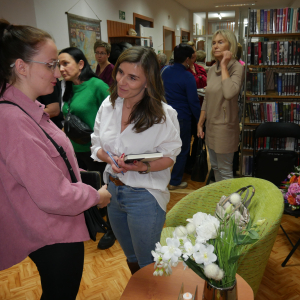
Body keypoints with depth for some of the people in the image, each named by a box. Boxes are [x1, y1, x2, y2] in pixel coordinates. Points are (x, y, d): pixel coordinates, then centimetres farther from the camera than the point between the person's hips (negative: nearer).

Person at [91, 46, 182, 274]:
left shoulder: (163, 114, -18)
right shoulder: (108, 106, -4)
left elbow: (169, 157, -11)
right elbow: (96, 146, 3)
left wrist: (145, 167, -30)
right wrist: (110, 159, -19)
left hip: (144, 195, -5)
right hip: (112, 190, 5)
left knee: (147, 264, 14)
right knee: (131, 257, 28)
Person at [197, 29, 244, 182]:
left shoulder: (237, 67, -12)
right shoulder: (212, 69, 8)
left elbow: (229, 93, -31)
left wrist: (224, 66, -21)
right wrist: (200, 123, 13)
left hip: (225, 125, -7)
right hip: (211, 125, 8)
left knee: (225, 171, 1)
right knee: (215, 167, 19)